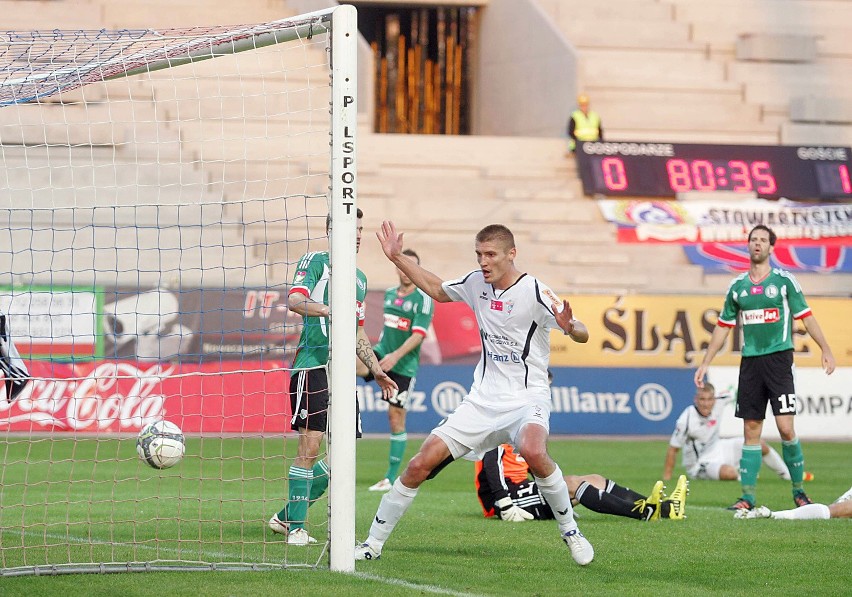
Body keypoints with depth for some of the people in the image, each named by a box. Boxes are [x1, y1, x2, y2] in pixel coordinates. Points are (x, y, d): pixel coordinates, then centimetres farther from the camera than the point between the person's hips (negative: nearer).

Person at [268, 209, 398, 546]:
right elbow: (294, 300, -17)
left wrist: (377, 372, 24)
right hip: (313, 364, -8)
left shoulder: (360, 278, 22)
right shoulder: (316, 261, 0)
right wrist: (328, 310, -33)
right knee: (310, 443, -13)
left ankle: (286, 517, 15)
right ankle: (295, 526, -7)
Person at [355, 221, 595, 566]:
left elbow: (582, 334, -18)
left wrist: (570, 327, -41)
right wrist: (397, 258, 21)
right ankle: (373, 543, 8)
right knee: (420, 465, -5)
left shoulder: (534, 292, -14)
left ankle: (570, 531, -16)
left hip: (526, 400, -5)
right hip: (481, 402, 5)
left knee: (533, 451, -38)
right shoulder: (476, 283, 4)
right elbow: (437, 290, 25)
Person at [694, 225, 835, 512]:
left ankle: (798, 490, 4)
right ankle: (748, 497, 6)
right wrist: (705, 364, 17)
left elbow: (805, 316, 2)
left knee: (786, 428, -10)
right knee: (751, 431, 3)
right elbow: (723, 327, 18)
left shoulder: (784, 281, 0)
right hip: (750, 361, 4)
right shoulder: (737, 286, 11)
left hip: (778, 358, -3)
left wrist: (826, 351, -7)